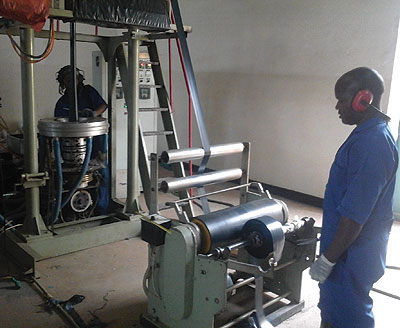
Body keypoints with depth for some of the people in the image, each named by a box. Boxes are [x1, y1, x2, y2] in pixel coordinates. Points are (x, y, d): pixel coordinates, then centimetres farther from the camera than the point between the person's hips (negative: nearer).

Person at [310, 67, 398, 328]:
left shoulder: (371, 144, -26)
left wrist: (328, 258, -19)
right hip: (357, 248, 9)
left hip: (351, 256, -9)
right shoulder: (375, 134, 7)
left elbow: (354, 215, -27)